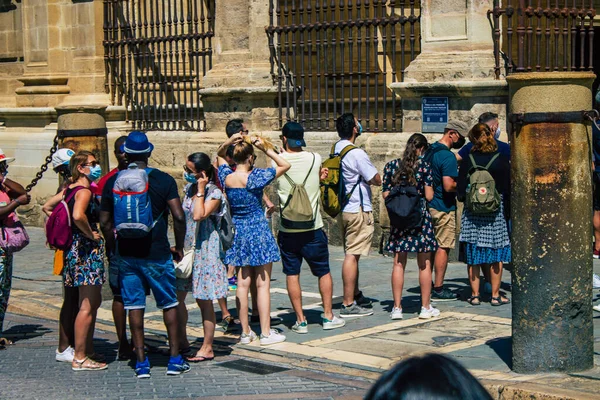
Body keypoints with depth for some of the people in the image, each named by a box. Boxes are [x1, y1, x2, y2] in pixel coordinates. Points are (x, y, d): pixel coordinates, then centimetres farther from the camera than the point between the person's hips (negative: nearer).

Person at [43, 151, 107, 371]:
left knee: (94, 301, 18)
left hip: (75, 247, 10)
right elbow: (78, 215, -33)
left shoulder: (69, 189, 12)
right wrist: (91, 234, -18)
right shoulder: (84, 191, -15)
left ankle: (87, 351, 24)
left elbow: (47, 207, 21)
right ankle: (79, 357, -3)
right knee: (87, 305, -6)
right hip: (88, 249, -10)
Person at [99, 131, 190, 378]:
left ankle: (141, 362, 9)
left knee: (134, 306, 7)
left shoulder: (113, 182, 0)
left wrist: (112, 249, 17)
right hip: (157, 253, -2)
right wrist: (179, 247, 2)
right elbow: (178, 217, -11)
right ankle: (175, 359, 13)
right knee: (169, 304, 11)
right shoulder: (163, 180, -6)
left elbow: (105, 221, 3)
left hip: (126, 253, 2)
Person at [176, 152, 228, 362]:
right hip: (186, 248, 7)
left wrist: (201, 190, -20)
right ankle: (182, 341, 18)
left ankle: (207, 348, 6)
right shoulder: (189, 189, 9)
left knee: (203, 300, -1)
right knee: (177, 296, 5)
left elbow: (199, 215, -27)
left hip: (205, 250, -7)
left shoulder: (214, 194, -12)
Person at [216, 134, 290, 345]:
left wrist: (228, 142, -1)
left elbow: (220, 155, 17)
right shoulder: (255, 177, -16)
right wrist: (266, 149, -10)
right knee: (263, 284, 1)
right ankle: (266, 333, 4)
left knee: (242, 283, 9)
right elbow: (285, 165, -7)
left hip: (237, 232, 5)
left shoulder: (226, 177, -3)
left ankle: (245, 332, 13)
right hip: (258, 230, -5)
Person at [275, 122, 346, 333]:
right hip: (312, 227, 1)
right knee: (324, 272, 13)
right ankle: (328, 316, 17)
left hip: (287, 230, -1)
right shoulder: (315, 159, -3)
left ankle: (300, 320, 6)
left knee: (292, 274, 6)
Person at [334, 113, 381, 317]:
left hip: (344, 208, 9)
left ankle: (356, 295, 30)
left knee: (351, 253, 18)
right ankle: (348, 304, -5)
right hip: (358, 210, -9)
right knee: (352, 255, -7)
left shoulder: (336, 149, 7)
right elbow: (376, 180, -12)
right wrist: (369, 178, 7)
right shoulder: (356, 154, -18)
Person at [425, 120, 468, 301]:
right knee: (443, 247, -3)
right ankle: (438, 289, 0)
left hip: (428, 204, 9)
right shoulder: (448, 156, -18)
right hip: (443, 207, -9)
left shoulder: (430, 150, 11)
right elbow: (448, 186, -24)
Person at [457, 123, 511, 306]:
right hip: (495, 213, -1)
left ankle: (475, 295, 9)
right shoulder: (501, 160, -4)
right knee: (496, 255, 5)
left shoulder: (468, 160, -2)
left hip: (472, 212, 1)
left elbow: (461, 188, -1)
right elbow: (508, 186, -1)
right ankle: (495, 295, 7)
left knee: (473, 255, 6)